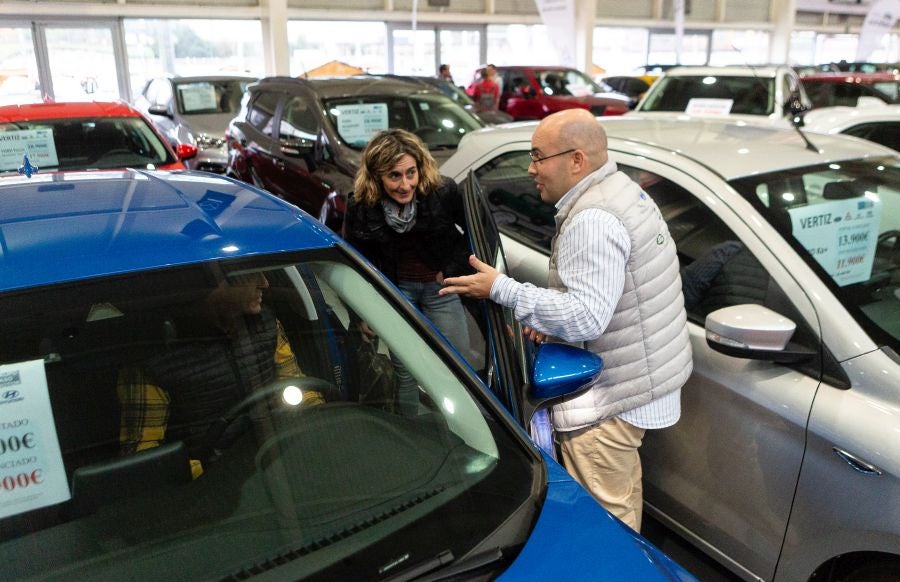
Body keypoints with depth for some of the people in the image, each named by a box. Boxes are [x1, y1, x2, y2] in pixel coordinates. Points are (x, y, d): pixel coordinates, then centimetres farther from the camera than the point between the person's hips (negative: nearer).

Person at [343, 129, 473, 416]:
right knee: (405, 370, 5)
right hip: (396, 290, 0)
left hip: (439, 285, 0)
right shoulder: (360, 207, -13)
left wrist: (453, 269, -6)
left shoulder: (444, 192, -19)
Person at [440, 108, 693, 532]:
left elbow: (586, 318, -30)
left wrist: (501, 289, -23)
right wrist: (552, 322, 4)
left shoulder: (592, 220, -25)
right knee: (622, 500, 29)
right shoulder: (623, 191, 9)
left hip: (613, 399, -11)